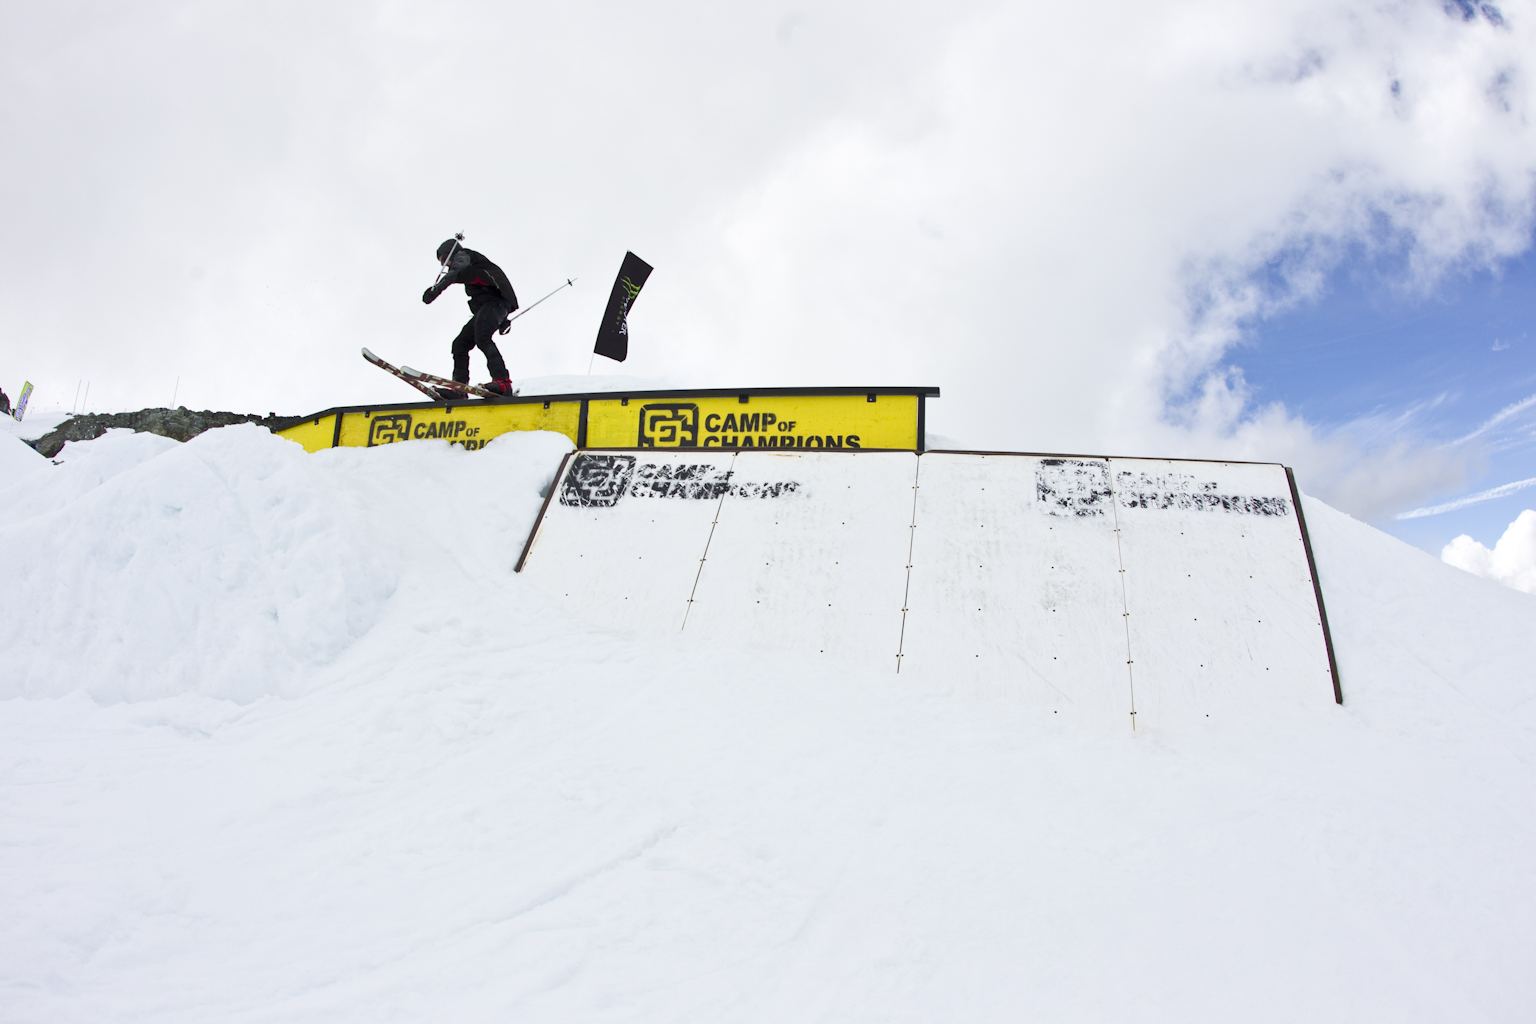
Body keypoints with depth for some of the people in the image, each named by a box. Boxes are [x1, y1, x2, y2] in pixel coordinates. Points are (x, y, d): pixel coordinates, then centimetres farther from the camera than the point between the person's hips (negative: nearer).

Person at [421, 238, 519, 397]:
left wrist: (437, 287, -33)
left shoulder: (462, 255, 7)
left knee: (482, 338, -30)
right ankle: (459, 389, -2)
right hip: (485, 307, 10)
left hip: (494, 301, -10)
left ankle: (503, 382, -42)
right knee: (460, 344, 4)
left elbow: (455, 272, -17)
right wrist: (502, 320, 34)